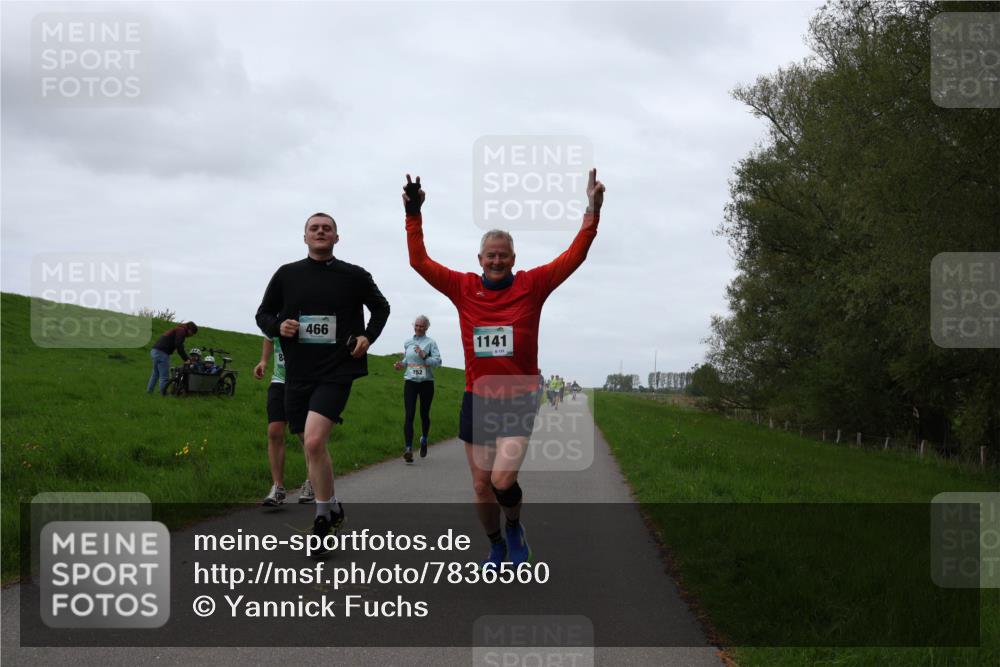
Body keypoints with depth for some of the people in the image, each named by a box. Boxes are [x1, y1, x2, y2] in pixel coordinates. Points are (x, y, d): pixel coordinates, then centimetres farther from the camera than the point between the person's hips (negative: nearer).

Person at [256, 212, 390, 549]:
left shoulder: (354, 276, 2)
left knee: (314, 441, -21)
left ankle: (324, 515, -6)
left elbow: (381, 307, 18)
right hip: (297, 373, 4)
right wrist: (278, 326, -8)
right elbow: (263, 314, 14)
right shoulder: (287, 274, 6)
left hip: (336, 372, -4)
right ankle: (332, 508, 30)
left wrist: (368, 336, 2)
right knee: (311, 445, 10)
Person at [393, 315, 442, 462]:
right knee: (408, 415, -12)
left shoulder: (430, 342, -1)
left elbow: (438, 361, -9)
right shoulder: (407, 342, 10)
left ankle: (424, 439, 40)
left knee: (424, 414, 11)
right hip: (410, 382, 2)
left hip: (426, 382, -2)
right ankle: (408, 449, -18)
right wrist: (401, 364, 3)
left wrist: (424, 356, -22)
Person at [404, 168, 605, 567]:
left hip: (519, 400, -2)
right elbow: (420, 261, 2)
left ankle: (514, 526, 16)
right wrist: (413, 215, -7)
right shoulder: (463, 288, 2)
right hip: (477, 399, 3)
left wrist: (593, 211, -14)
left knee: (503, 480, -16)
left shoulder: (532, 286, -2)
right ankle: (496, 547, 32)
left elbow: (574, 256, -6)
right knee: (481, 485, 8)